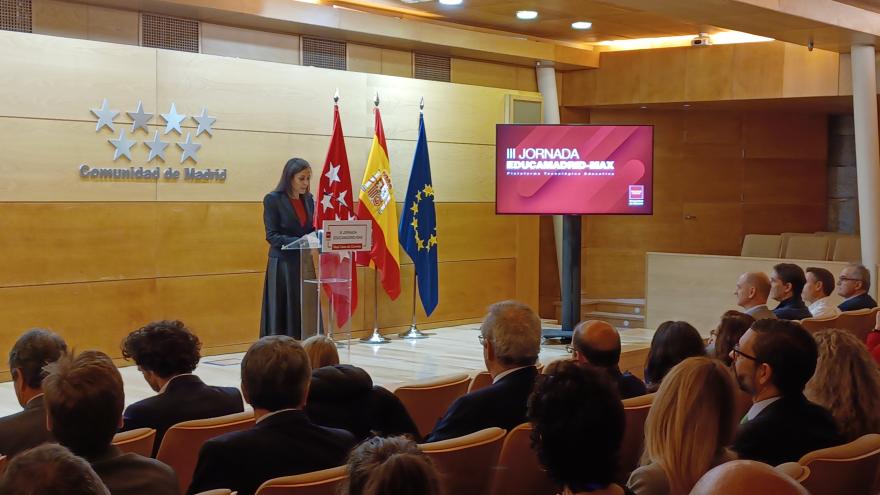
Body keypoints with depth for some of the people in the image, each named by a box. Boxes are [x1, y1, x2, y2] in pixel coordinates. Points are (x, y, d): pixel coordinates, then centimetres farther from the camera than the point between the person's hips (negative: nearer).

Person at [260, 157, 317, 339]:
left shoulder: (308, 199, 10)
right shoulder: (273, 199, -8)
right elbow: (272, 236, -12)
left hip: (304, 263, 5)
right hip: (283, 264, -5)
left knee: (307, 313, 2)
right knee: (283, 315, -3)